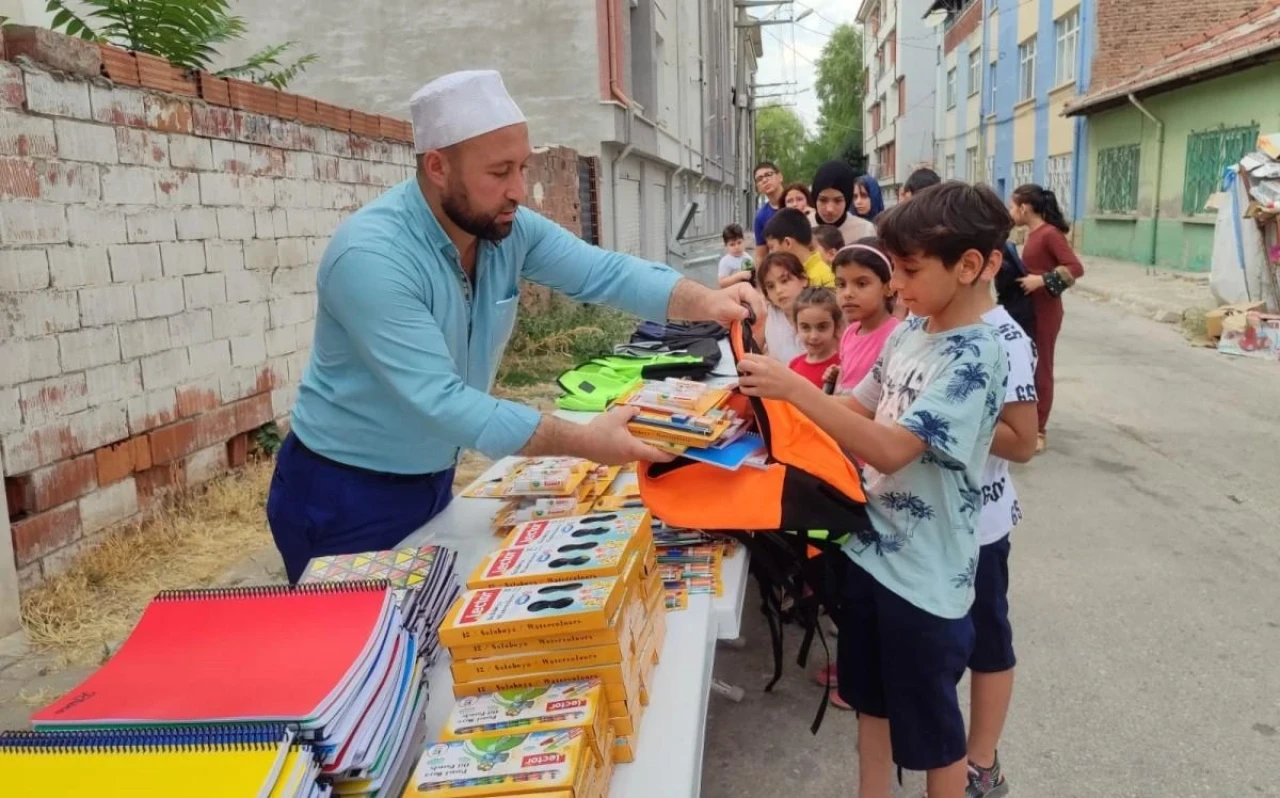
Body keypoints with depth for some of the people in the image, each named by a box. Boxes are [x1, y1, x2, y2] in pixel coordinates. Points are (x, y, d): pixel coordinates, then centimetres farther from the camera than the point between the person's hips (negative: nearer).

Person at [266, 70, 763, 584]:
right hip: (345, 497, -6)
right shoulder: (371, 256, -29)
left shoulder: (510, 228, -7)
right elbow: (438, 402, -34)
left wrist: (704, 301, -31)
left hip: (432, 482, 7)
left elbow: (603, 272, -12)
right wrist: (581, 441, -36)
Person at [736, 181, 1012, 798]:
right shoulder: (909, 332, 3)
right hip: (870, 544, 8)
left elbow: (890, 450, -29)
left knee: (931, 724, 12)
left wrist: (794, 388, -30)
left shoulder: (974, 357, -22)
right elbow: (857, 410, 11)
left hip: (924, 571, -8)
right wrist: (776, 392, -2)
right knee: (871, 699, 23)